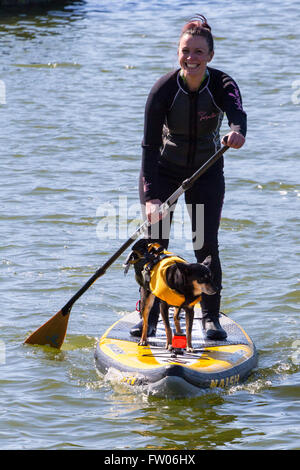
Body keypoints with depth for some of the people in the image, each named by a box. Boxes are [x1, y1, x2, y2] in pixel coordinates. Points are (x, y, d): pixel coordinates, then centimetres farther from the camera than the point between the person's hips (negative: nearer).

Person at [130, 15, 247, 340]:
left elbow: (238, 115, -41)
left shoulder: (222, 85, -19)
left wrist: (237, 133, -66)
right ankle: (149, 318, 3)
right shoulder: (163, 90, -22)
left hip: (207, 172, 1)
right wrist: (151, 198, -32)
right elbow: (149, 146, -23)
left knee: (206, 246, -6)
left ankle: (211, 318, 7)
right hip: (164, 171, 0)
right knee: (154, 244, -7)